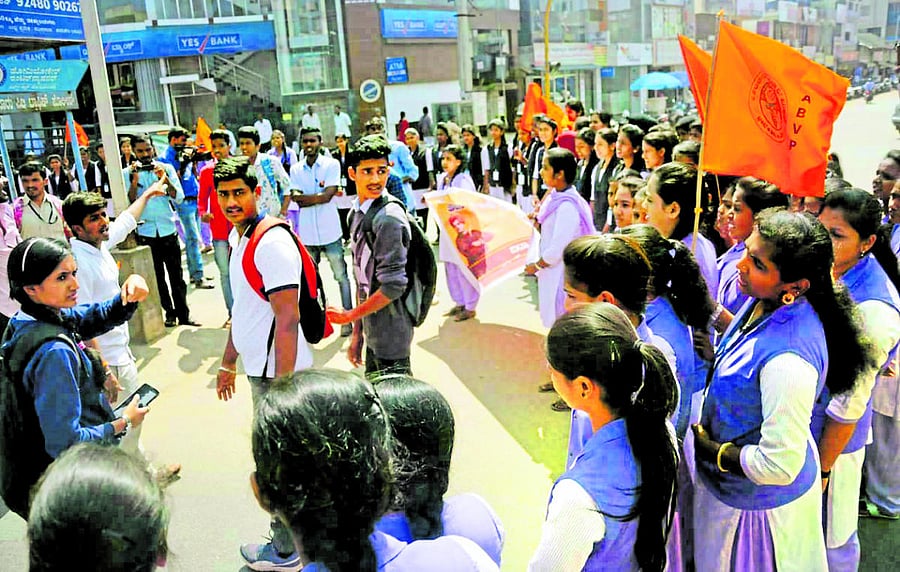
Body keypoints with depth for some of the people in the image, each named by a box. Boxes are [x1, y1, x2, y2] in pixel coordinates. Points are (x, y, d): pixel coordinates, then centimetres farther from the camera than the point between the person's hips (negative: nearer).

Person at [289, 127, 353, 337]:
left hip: (330, 231, -3)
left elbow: (328, 195, -14)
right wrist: (319, 195, -12)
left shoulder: (332, 165, -3)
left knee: (341, 276, 1)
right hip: (307, 233, 3)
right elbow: (296, 198, -4)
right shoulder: (296, 169, 7)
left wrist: (304, 197, -9)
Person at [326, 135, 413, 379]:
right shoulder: (357, 213, 8)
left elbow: (393, 286, -23)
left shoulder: (388, 218, -20)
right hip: (372, 330, 9)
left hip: (391, 335, -9)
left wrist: (351, 315, -11)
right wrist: (357, 332, 13)